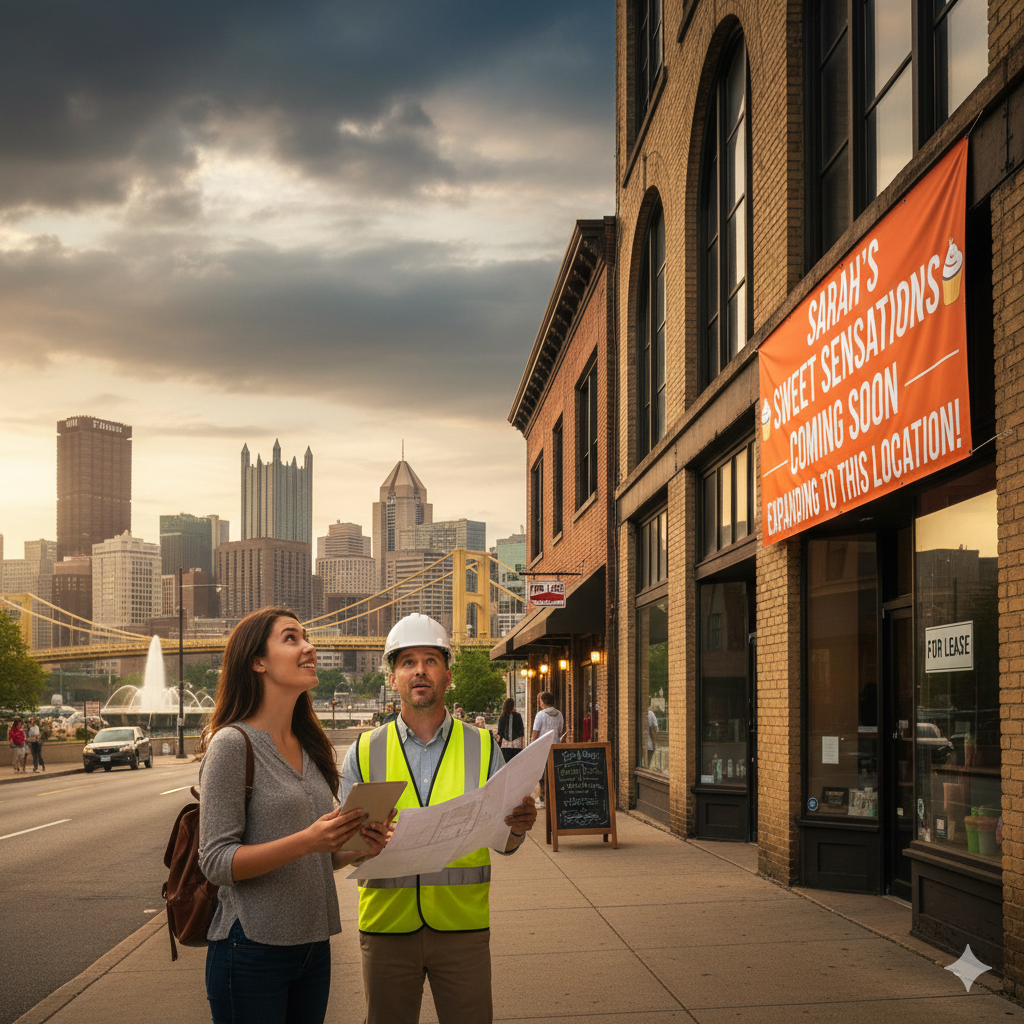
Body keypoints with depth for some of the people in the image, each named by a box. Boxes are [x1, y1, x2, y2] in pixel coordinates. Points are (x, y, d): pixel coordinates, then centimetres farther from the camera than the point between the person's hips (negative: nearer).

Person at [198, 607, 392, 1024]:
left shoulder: (310, 748, 12)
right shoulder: (232, 744, -10)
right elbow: (216, 861, -15)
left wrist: (356, 848, -3)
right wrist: (306, 840, -26)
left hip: (312, 948, 7)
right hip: (253, 952, -7)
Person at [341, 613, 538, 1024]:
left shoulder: (482, 747, 6)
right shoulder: (364, 752, 5)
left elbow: (503, 842, 7)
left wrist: (517, 827, -17)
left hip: (463, 927, 0)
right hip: (386, 925, 0)